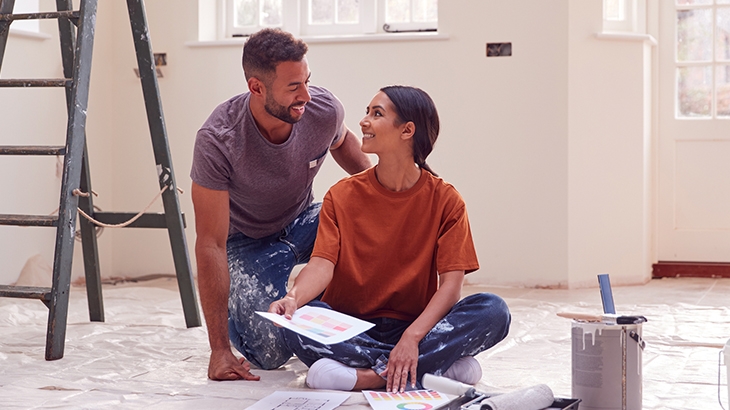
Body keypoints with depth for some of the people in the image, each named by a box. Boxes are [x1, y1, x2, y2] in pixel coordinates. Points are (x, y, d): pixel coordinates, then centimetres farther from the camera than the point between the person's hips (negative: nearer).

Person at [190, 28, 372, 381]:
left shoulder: (325, 110, -21)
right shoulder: (217, 140, -33)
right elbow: (211, 246, -30)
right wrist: (219, 350, -31)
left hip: (302, 222, 3)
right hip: (247, 242, -3)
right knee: (271, 351, -24)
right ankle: (237, 309, 13)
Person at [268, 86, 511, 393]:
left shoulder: (445, 200, -1)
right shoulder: (342, 195, 3)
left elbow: (451, 282, -10)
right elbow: (322, 264, -10)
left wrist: (412, 336, -27)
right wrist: (293, 298, -33)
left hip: (415, 324, -1)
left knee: (493, 310, -26)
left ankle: (369, 375, -29)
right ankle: (443, 366, -28)